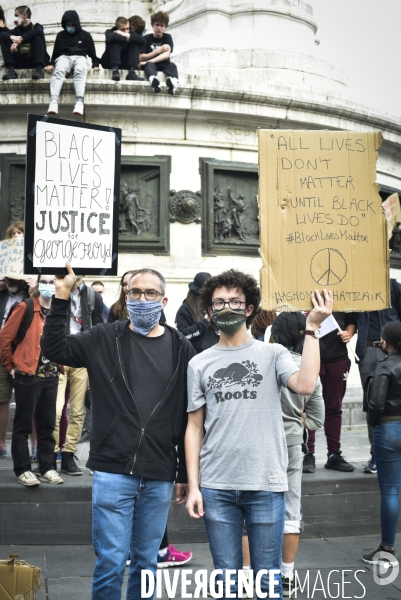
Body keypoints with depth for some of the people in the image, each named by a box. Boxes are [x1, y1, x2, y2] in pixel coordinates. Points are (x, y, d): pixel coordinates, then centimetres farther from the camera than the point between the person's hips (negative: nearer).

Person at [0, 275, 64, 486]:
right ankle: (23, 469, 11)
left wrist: (58, 365, 11)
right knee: (23, 425, 3)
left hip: (50, 377, 5)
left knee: (47, 425, 10)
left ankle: (47, 468, 19)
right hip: (27, 376, -5)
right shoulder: (26, 308, -9)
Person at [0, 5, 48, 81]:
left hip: (35, 61, -4)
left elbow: (38, 31, -21)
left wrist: (20, 39, -31)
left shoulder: (36, 26, 7)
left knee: (37, 37, -21)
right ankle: (11, 70, -23)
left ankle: (39, 69, -36)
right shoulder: (18, 29, 17)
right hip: (21, 62, 4)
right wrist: (12, 37, -26)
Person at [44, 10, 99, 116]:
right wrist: (52, 64, 5)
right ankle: (53, 102, -53)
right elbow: (56, 52, 21)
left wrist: (95, 65, 7)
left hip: (80, 57, -1)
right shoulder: (61, 35, 20)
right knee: (58, 71, -37)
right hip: (64, 57, 1)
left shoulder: (85, 35, 16)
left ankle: (80, 102, -57)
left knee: (80, 71, -40)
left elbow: (92, 52, 21)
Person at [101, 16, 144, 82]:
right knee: (114, 41, -24)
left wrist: (128, 36, -20)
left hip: (125, 63, 3)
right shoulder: (110, 32, -2)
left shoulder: (131, 33, 6)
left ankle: (131, 72, -30)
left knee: (136, 43, -14)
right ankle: (115, 69, -39)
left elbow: (142, 41, -15)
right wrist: (127, 38, -20)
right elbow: (110, 37, -30)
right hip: (109, 62, -3)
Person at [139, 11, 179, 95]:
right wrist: (158, 51, -13)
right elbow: (141, 58, -6)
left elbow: (166, 55, -11)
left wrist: (148, 61, -22)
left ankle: (172, 81, -68)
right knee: (149, 65, -35)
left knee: (172, 65, -30)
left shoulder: (167, 37, 6)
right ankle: (153, 80, -73)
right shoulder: (146, 38, 4)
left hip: (164, 65, 2)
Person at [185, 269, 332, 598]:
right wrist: (193, 485, 2)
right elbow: (194, 428, 8)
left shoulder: (272, 354, 3)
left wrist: (312, 327, -13)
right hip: (216, 487, 2)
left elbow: (305, 385, -18)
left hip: (266, 485, -1)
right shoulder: (199, 364, 8)